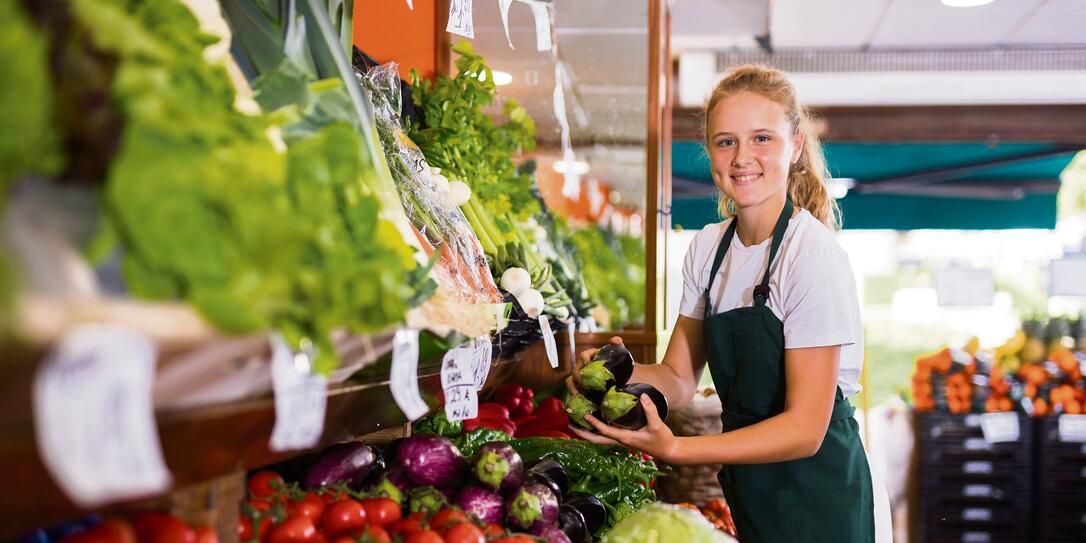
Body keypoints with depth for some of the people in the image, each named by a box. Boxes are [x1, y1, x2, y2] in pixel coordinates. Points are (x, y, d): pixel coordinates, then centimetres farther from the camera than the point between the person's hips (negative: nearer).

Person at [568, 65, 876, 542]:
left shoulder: (814, 256, -20)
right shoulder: (707, 247, 1)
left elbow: (804, 430, -22)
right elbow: (679, 379, 3)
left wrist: (672, 449, -32)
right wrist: (622, 372, -19)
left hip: (814, 499, -6)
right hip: (744, 486, 6)